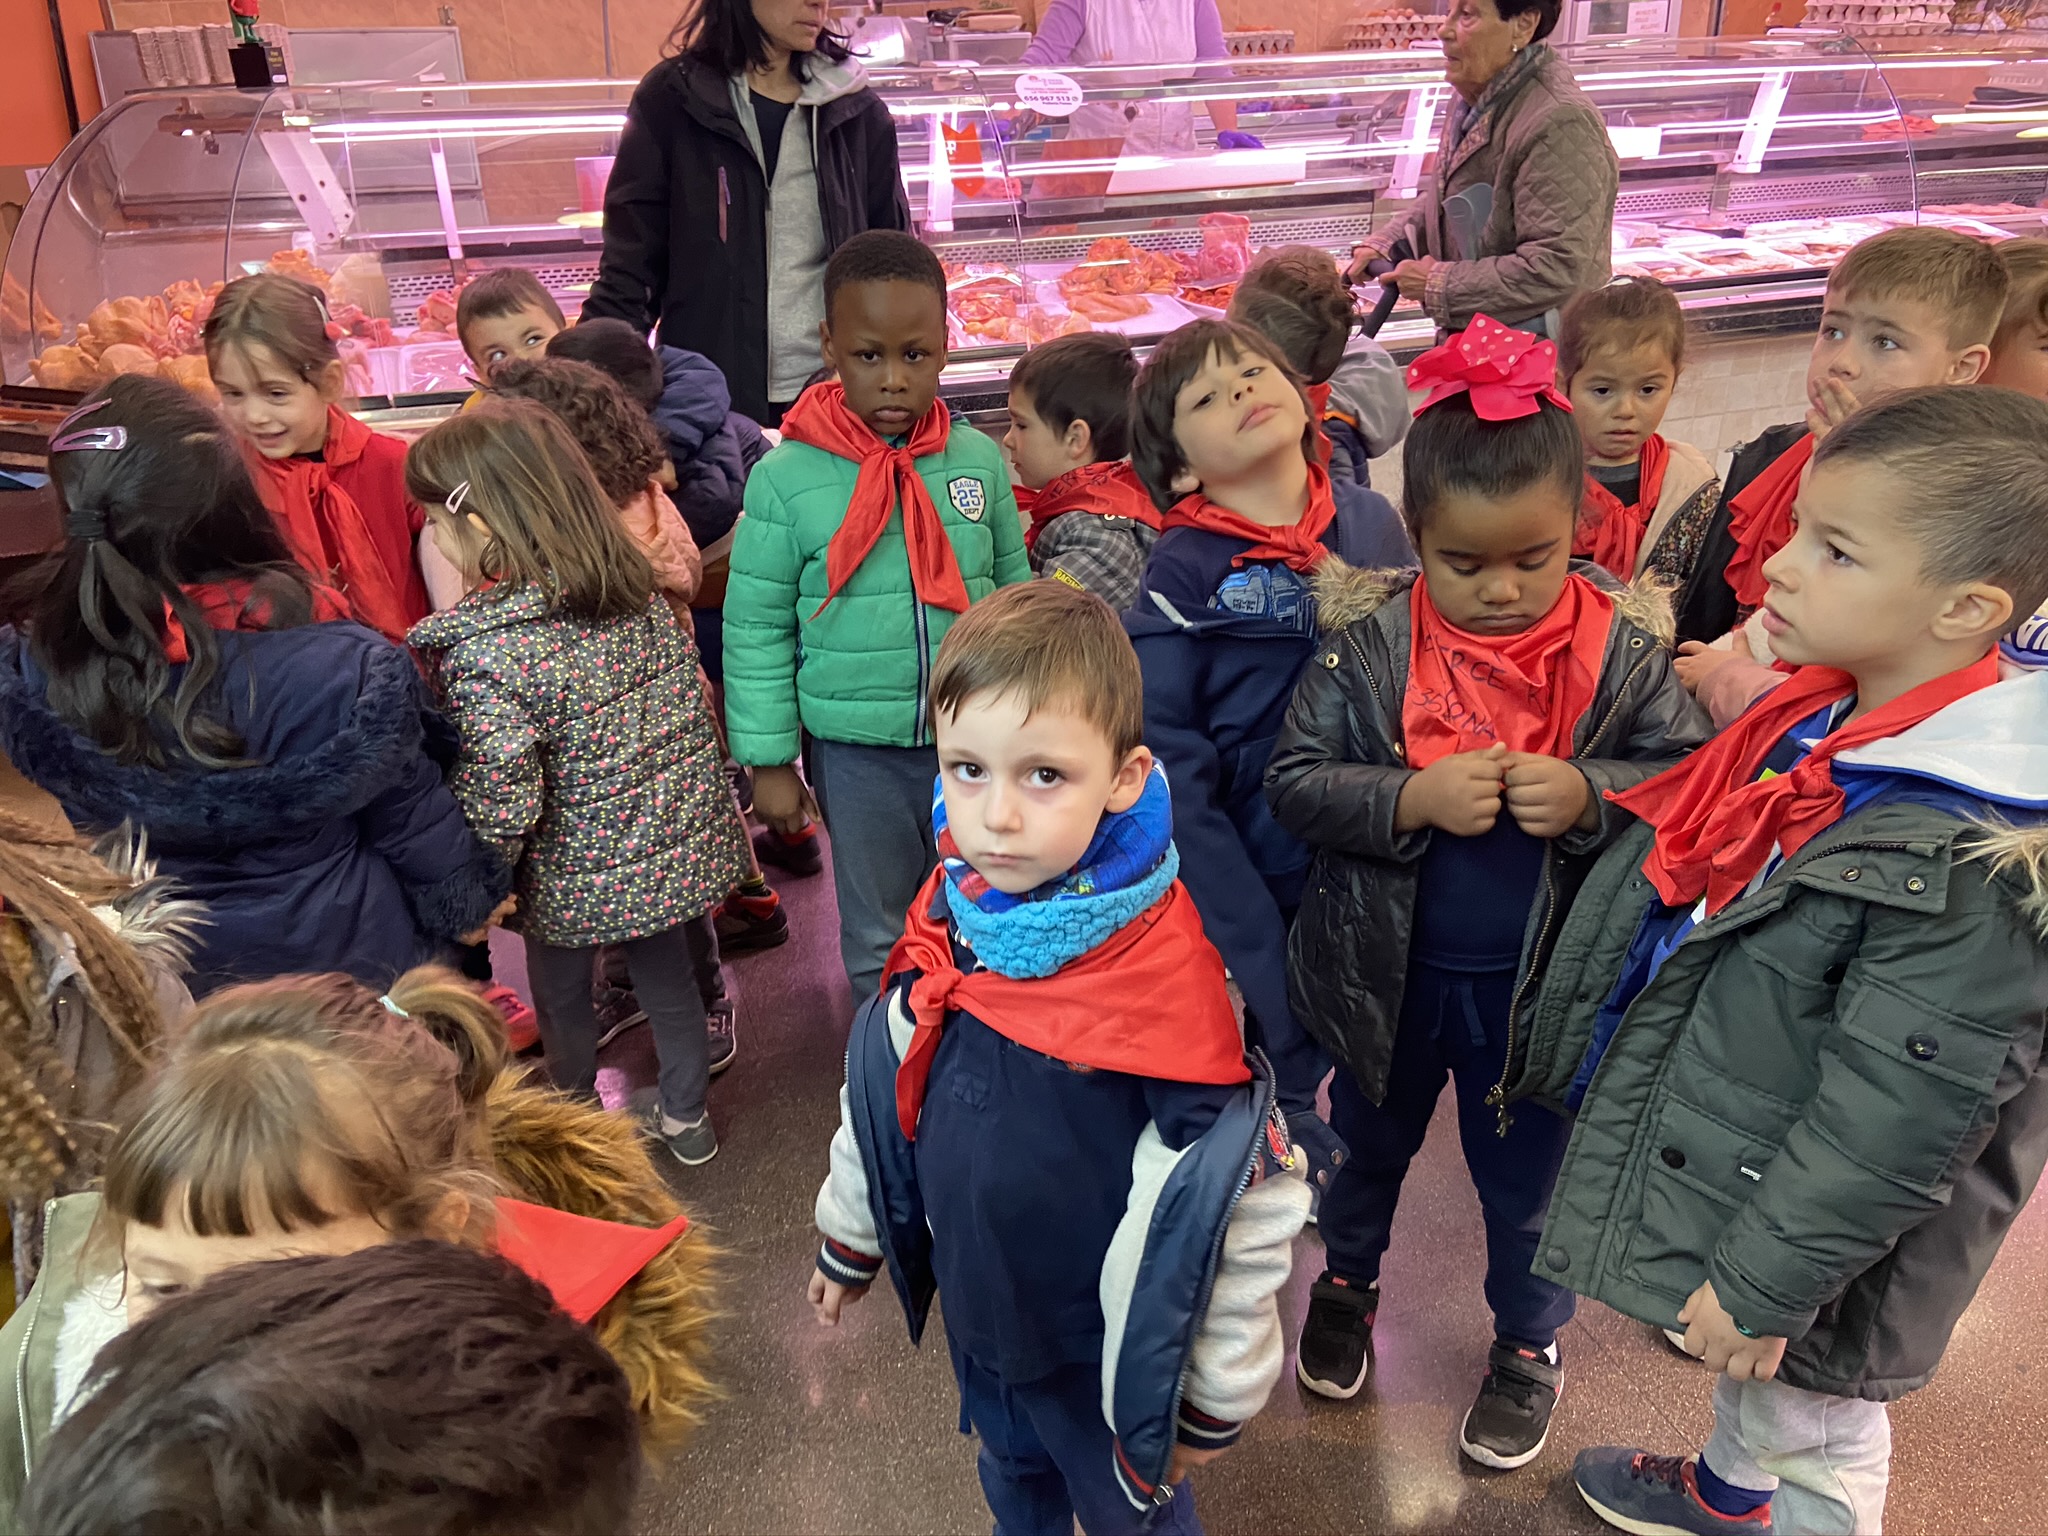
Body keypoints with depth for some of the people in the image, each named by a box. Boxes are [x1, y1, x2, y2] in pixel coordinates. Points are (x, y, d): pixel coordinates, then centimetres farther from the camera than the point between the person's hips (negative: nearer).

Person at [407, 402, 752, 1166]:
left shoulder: (481, 652, -27)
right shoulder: (636, 588, -8)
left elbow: (501, 801, -25)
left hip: (576, 871, -5)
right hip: (679, 838, 5)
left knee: (561, 998, 24)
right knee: (667, 975, 26)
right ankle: (686, 1117, 44)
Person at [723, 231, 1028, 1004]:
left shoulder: (979, 459, -3)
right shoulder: (787, 478, -11)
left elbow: (1014, 594, 7)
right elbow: (756, 631, -5)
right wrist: (769, 760, -3)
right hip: (857, 750, -2)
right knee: (879, 936, 16)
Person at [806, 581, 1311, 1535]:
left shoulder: (1163, 970, -30)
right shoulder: (947, 920, -13)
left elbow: (1239, 1201, -22)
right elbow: (881, 1090, 3)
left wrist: (1215, 1396, -12)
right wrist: (849, 1233, 15)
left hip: (1103, 1340, -5)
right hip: (975, 1305, 5)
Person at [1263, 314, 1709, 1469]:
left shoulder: (1624, 646, -13)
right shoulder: (1368, 638, -15)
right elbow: (1293, 782, -15)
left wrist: (1590, 797, -28)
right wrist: (1413, 798, -31)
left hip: (1541, 977, 0)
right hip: (1386, 969, 1)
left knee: (1526, 1175, 21)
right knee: (1370, 1142, 26)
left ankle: (1530, 1340, 49)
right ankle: (1349, 1280, 55)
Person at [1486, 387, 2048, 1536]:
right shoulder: (1817, 720, -5)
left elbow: (1895, 1114, -28)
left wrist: (1761, 1283, -21)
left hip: (1816, 1232, -9)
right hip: (1718, 1165, 9)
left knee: (1810, 1436, 18)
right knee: (1747, 1387, 33)